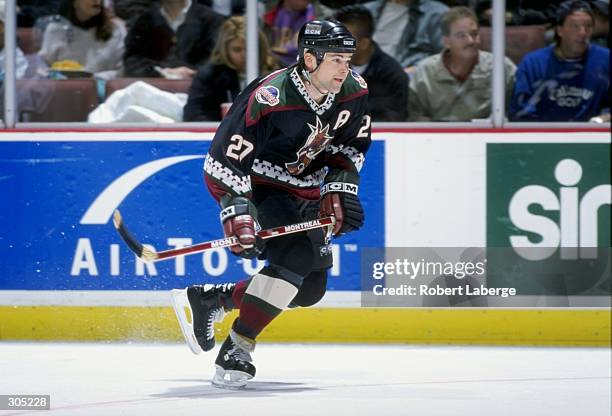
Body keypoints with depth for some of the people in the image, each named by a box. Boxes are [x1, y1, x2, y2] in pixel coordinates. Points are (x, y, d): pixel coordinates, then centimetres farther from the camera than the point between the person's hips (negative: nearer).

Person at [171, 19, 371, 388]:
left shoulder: (353, 91, -10)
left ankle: (208, 300, 19)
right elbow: (225, 158, -29)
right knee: (296, 254, -28)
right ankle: (236, 351, -24)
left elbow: (351, 146, 6)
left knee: (310, 288, 4)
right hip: (257, 186, -8)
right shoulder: (270, 99, -31)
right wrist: (236, 212, -36)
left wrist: (340, 188, -5)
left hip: (302, 189, 8)